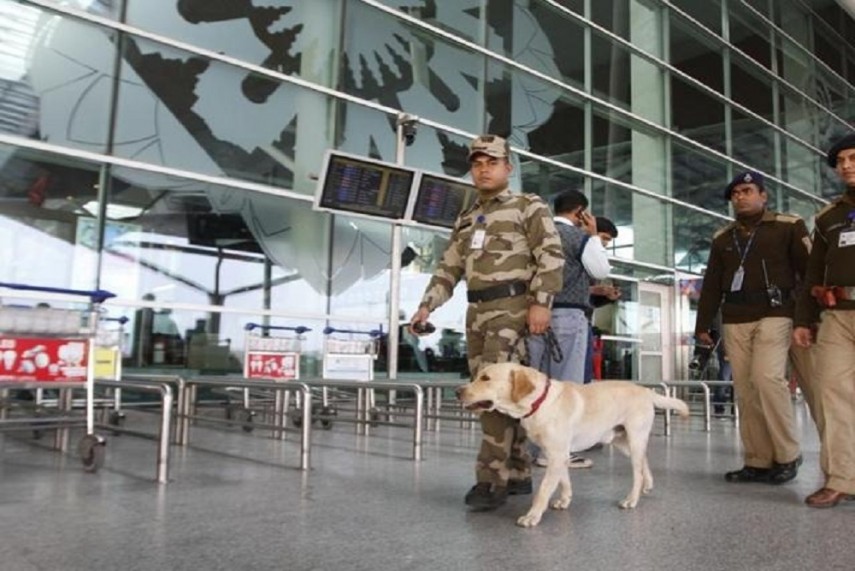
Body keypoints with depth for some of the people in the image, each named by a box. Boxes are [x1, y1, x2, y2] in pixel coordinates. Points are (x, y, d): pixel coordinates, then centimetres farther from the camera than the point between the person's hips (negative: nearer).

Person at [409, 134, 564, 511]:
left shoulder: (529, 206, 5)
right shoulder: (466, 220, 23)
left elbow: (551, 255, -6)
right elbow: (448, 269, 20)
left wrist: (541, 302, -18)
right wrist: (427, 306, 7)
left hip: (512, 307, -7)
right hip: (477, 312, 7)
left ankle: (491, 479, -12)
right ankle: (518, 474, 17)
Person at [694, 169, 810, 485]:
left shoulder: (789, 227, 4)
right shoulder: (722, 238, 17)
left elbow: (810, 271, 0)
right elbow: (711, 285, 17)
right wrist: (703, 324, 12)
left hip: (774, 314, -4)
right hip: (734, 321, 5)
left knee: (767, 378, -19)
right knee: (745, 391, 1)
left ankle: (787, 455, -3)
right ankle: (758, 462, 6)